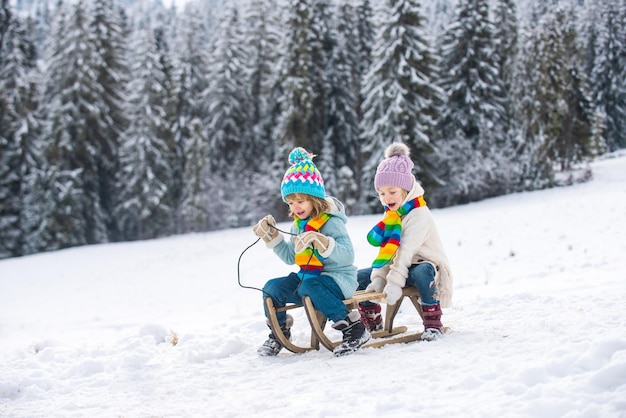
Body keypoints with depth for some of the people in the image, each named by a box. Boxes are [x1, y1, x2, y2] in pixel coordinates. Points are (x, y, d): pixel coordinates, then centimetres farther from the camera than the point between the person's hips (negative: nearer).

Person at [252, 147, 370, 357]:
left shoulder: (330, 221, -14)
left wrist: (320, 241, -40)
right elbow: (290, 257, 19)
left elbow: (348, 255, -26)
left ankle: (354, 328, -30)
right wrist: (271, 236, 8)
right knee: (272, 288, -7)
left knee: (309, 287, -37)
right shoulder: (298, 224, 10)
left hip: (338, 277, -8)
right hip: (308, 276, 8)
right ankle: (279, 331, 16)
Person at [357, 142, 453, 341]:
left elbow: (406, 250, -28)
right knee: (359, 277, 0)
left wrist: (395, 281, -35)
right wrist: (378, 278, -15)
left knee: (422, 273, -43)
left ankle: (433, 323, -28)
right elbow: (386, 249, -1)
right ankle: (372, 323, 11)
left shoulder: (419, 213, -18)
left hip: (425, 265, -8)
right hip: (400, 266, 8)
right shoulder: (391, 214, 8)